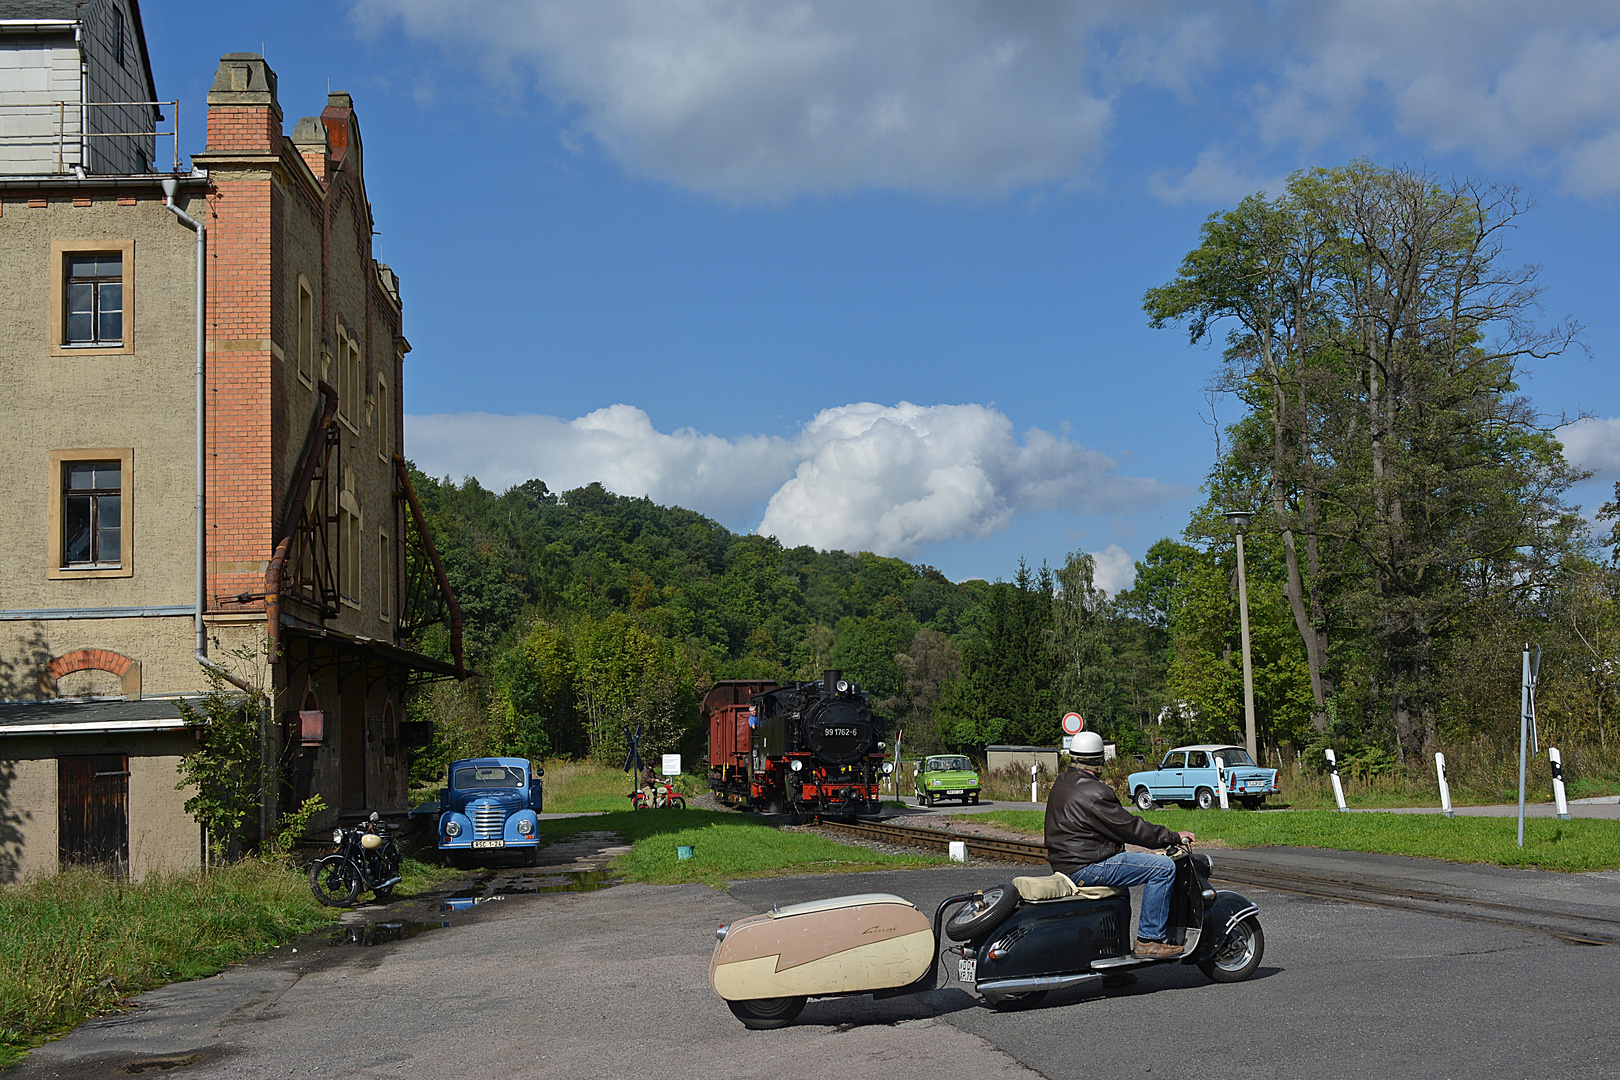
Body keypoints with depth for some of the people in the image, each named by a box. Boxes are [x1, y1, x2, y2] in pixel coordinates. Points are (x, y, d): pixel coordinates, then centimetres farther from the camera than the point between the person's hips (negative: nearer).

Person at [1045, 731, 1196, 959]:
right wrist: (1174, 837, -6)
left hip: (1065, 861, 10)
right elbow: (1129, 828, -16)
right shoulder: (1094, 793, -19)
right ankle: (1149, 939, -9)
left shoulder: (1062, 783, 11)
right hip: (1085, 867, -10)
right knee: (1164, 868, -13)